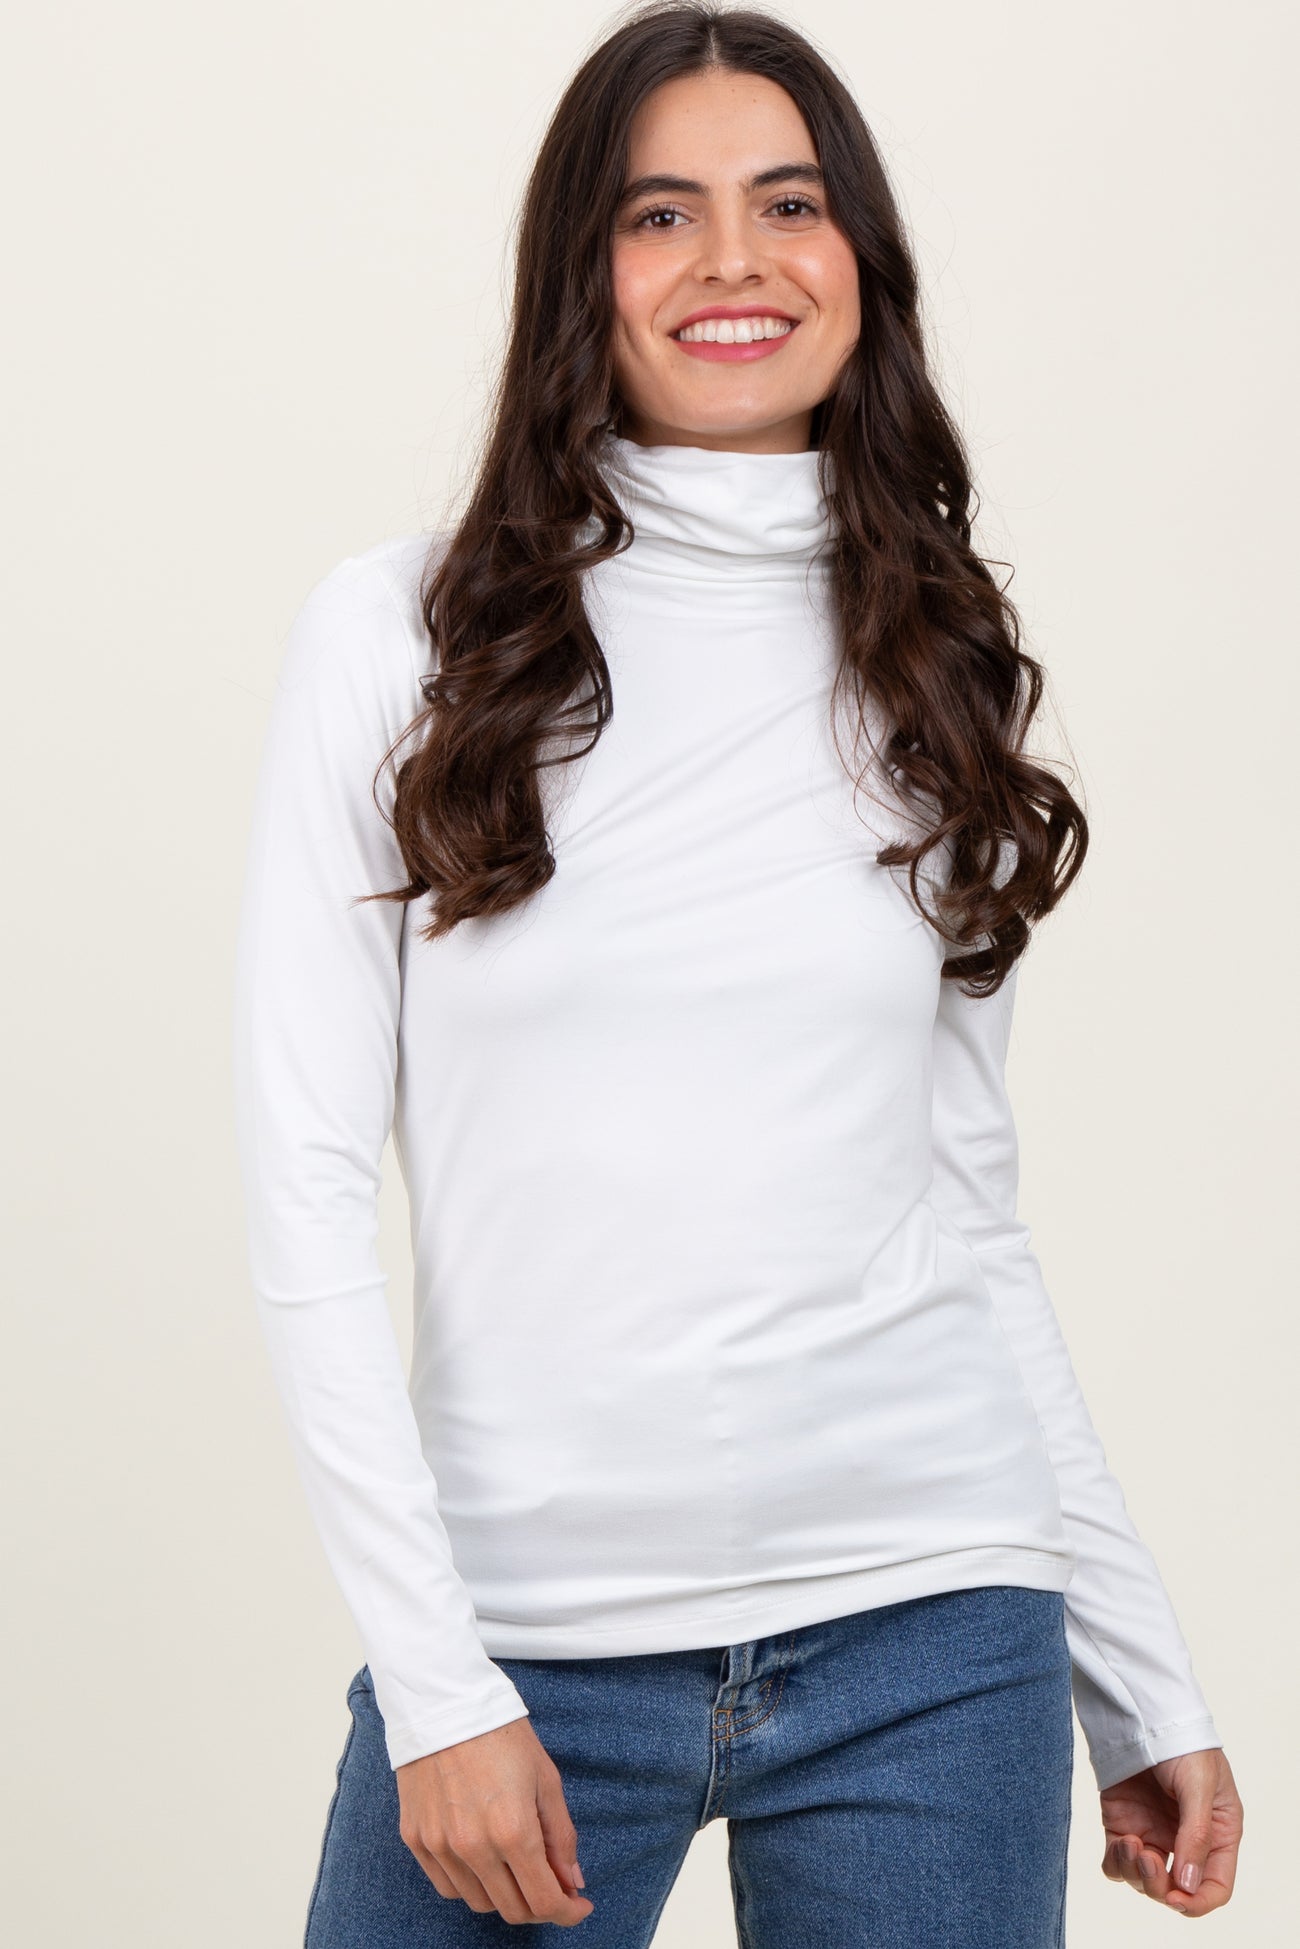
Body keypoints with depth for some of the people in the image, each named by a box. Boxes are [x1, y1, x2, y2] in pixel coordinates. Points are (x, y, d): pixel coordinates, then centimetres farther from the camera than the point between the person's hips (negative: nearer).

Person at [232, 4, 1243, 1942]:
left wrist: (1144, 1683, 10)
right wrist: (434, 1682, -9)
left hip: (922, 1630, 2)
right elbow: (310, 1195, -3)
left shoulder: (938, 669, 7)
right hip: (520, 1630, -1)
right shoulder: (400, 637, -1)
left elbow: (973, 1204, 11)